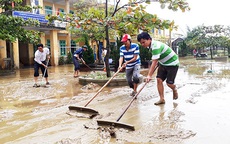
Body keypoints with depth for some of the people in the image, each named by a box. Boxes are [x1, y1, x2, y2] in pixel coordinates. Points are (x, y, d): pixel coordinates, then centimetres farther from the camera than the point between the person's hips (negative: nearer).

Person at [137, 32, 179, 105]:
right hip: (163, 63, 9)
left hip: (172, 64, -8)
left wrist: (149, 75, -38)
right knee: (159, 79, -5)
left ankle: (175, 89, 28)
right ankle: (162, 99, 1)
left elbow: (154, 62, -36)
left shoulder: (156, 46, -31)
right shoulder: (151, 46, -1)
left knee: (169, 83, -8)